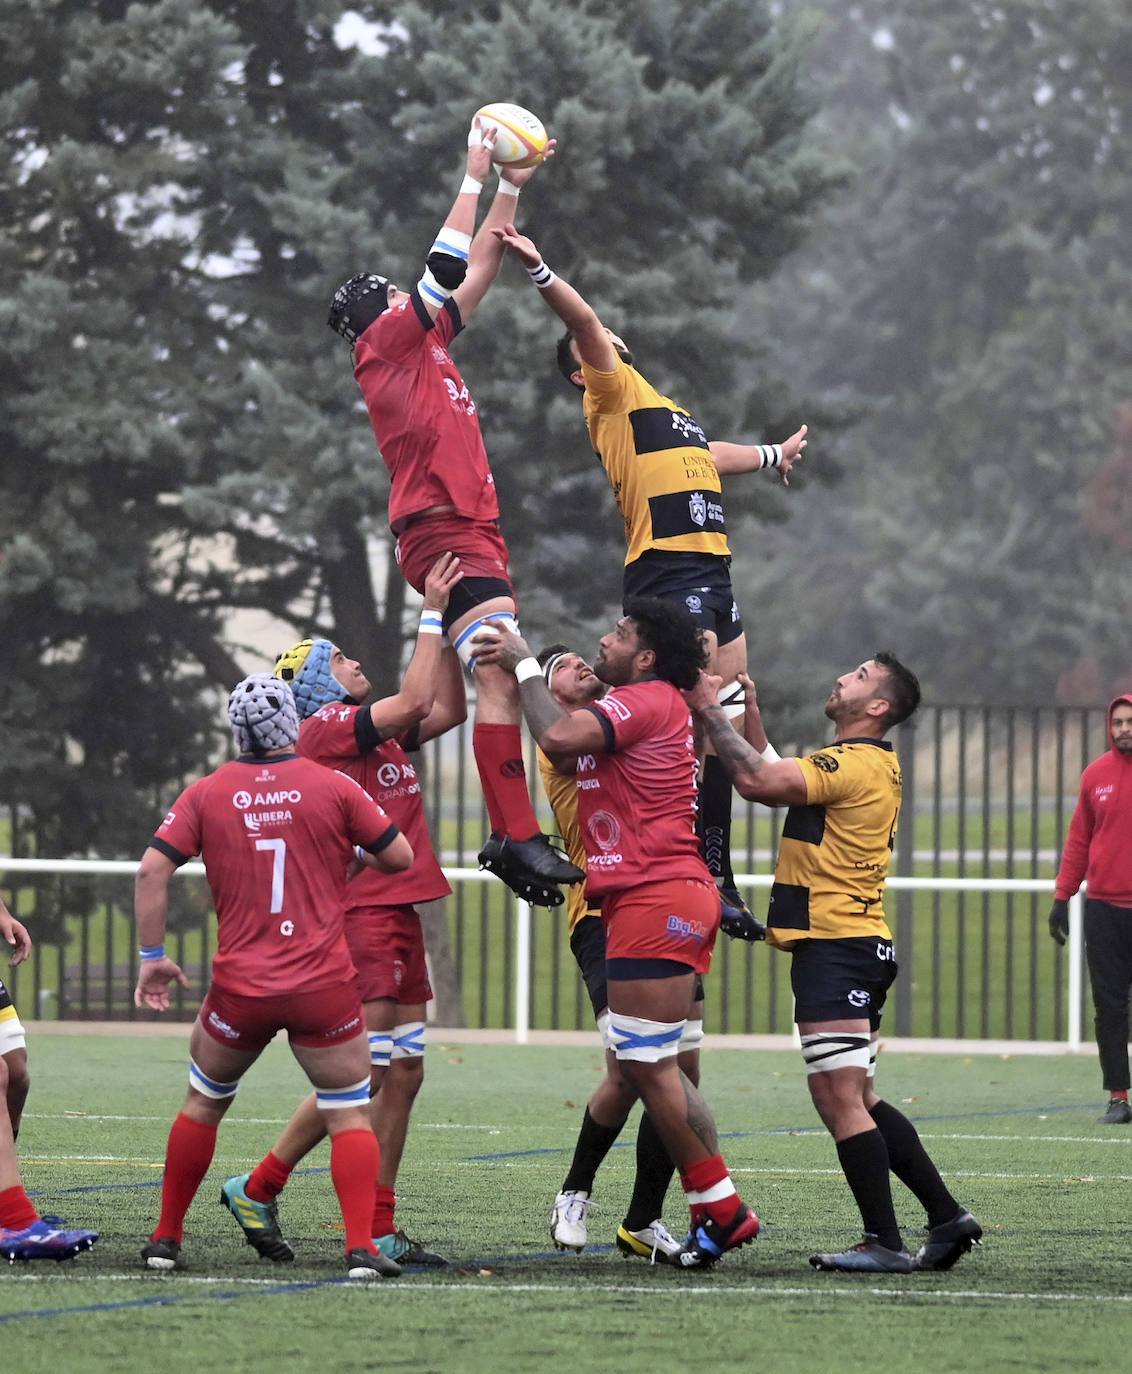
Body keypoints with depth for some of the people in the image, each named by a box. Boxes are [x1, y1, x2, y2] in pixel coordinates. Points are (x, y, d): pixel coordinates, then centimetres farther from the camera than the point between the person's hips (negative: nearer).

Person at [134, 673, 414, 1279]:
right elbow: (400, 856, 4)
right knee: (350, 1116, 5)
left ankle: (166, 1237, 24)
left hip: (239, 989, 2)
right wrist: (355, 856, 25)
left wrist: (152, 956, 4)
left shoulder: (205, 794, 3)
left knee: (203, 1104, 21)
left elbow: (152, 870, -4)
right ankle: (361, 1247, -9)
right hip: (325, 988, -2)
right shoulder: (333, 787, -1)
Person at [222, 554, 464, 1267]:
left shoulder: (379, 731, 19)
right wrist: (432, 614, -9)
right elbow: (414, 701, -16)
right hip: (361, 915, -9)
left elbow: (447, 710, 22)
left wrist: (448, 624, 16)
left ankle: (380, 1229, 7)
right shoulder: (326, 726, -7)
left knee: (404, 1075, 5)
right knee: (360, 1074, -12)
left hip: (399, 916, 9)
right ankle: (258, 1188, -2)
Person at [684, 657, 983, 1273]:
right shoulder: (870, 764, 19)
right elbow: (770, 775, 26)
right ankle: (947, 1217, 14)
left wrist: (711, 712, -13)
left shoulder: (856, 764, -14)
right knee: (857, 1101, 14)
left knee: (840, 1099, -11)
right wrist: (749, 711, 17)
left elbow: (757, 782, -23)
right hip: (857, 945, 10)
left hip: (836, 947, -10)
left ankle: (885, 1242, -11)